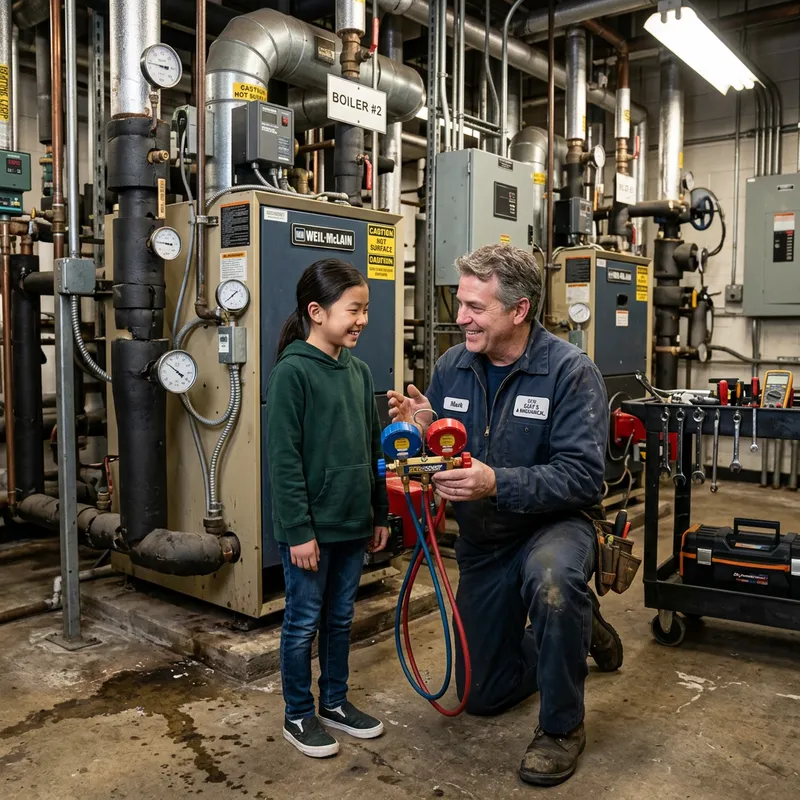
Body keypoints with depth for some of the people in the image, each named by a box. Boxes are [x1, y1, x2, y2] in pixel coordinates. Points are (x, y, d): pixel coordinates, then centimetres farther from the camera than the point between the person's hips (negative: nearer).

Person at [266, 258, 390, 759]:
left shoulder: (359, 370, 7)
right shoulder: (293, 371, -14)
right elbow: (284, 458, -16)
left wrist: (380, 513, 14)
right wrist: (298, 530, -17)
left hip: (352, 523, 7)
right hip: (310, 526, -6)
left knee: (341, 618, 19)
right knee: (304, 622, 9)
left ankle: (335, 702, 36)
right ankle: (299, 716, 26)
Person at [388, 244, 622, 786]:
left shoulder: (570, 371, -20)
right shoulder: (452, 366, -5)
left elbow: (585, 475, -27)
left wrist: (497, 483, -38)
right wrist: (420, 431, -21)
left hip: (553, 524, -5)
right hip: (482, 543, 5)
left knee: (552, 578, -42)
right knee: (484, 696, 14)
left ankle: (563, 726, -14)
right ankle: (570, 626, 41)